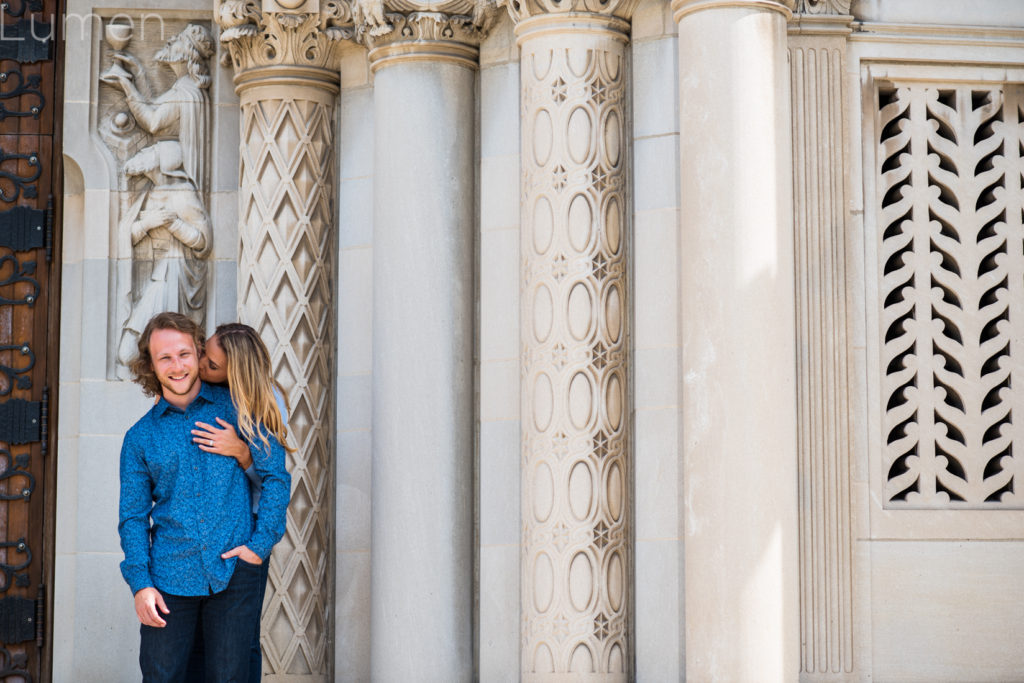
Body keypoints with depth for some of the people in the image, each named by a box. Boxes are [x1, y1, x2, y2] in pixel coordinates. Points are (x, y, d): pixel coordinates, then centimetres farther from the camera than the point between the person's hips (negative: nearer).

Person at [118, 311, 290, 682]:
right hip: (169, 576, 2)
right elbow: (133, 516, 8)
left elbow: (275, 474, 3)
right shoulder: (140, 437, 8)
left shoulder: (234, 407, 3)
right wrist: (139, 582, -4)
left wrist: (262, 543, -6)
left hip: (232, 570, -1)